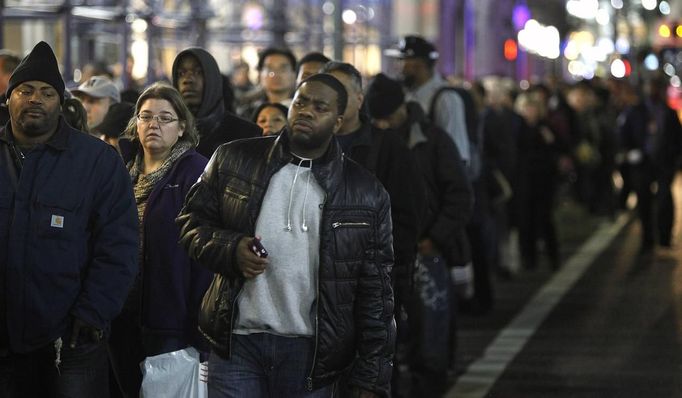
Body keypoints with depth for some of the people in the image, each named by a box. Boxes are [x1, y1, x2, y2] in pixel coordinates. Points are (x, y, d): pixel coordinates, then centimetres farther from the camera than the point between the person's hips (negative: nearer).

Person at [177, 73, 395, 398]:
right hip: (237, 344, 0)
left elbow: (375, 294, 3)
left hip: (311, 355, 0)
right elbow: (191, 221, 12)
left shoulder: (367, 195, 3)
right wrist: (230, 248, -11)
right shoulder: (234, 161, 5)